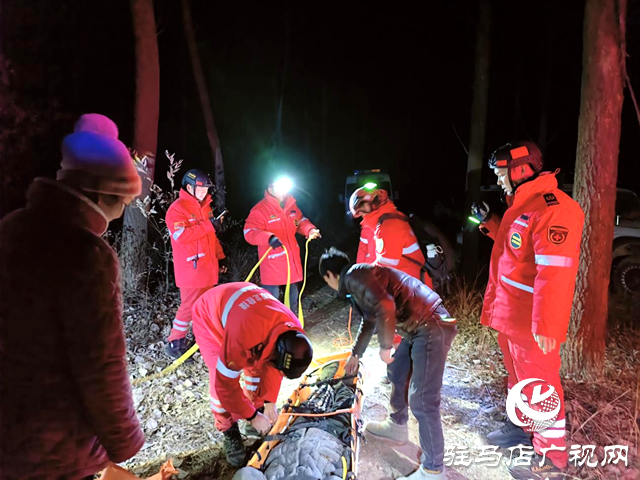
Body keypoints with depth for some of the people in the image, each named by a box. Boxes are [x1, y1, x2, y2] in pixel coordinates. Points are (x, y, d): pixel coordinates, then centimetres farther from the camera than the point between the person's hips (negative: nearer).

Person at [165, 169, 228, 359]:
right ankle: (175, 343, 6)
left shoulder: (205, 207, 15)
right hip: (191, 269, -8)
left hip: (207, 267, 8)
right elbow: (181, 236, -24)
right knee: (189, 305, -6)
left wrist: (220, 256, 18)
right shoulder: (177, 209, -11)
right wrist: (208, 225, -23)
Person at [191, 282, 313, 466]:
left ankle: (257, 409, 26)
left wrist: (269, 401, -2)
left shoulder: (293, 331, -24)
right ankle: (229, 430, 5)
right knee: (221, 379, -15)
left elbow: (272, 367, -4)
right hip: (208, 315, -5)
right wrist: (252, 417, -18)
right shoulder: (242, 337, -45)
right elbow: (225, 384, -30)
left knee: (258, 367, 2)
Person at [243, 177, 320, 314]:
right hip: (272, 264, -7)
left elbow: (300, 221, 18)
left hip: (291, 259, 7)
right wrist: (269, 237, -42)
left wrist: (309, 230, -3)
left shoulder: (291, 205, 4)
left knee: (293, 295, 21)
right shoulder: (260, 209, -17)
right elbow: (249, 232, -25)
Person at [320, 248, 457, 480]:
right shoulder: (360, 277, 20)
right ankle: (397, 426, 45)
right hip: (418, 328, 11)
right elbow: (369, 319, 35)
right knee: (396, 372, 26)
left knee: (422, 400, -7)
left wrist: (385, 346, -12)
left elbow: (385, 307, -27)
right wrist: (355, 354, 47)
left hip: (431, 329, -11)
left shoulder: (354, 277, -11)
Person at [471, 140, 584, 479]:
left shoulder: (551, 208, -22)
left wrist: (546, 326, -29)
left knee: (540, 386, 3)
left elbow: (554, 273, -28)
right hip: (510, 315, 10)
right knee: (519, 377, 24)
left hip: (531, 323, -10)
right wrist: (490, 222, 15)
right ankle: (521, 426, 43)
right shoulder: (522, 204, 11)